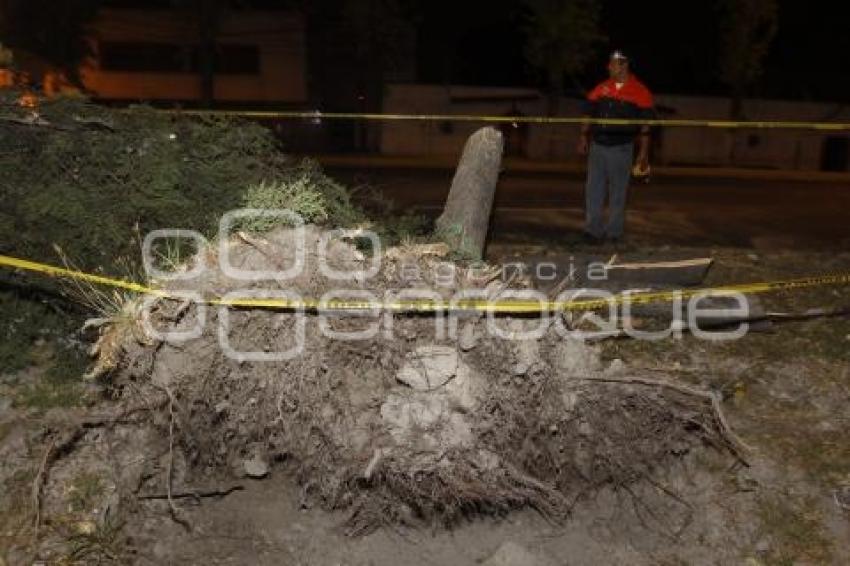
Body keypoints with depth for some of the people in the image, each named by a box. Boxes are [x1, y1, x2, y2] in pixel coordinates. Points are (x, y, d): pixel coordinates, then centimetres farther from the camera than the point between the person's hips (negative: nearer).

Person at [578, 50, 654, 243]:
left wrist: (643, 152, -6)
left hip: (622, 148, -3)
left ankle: (614, 233, 14)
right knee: (593, 190, 3)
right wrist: (584, 138, 5)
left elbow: (645, 125, -2)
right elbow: (588, 115, 14)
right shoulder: (600, 89, 8)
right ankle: (593, 230, 11)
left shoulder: (640, 92, -2)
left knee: (618, 193, 5)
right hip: (597, 146, 3)